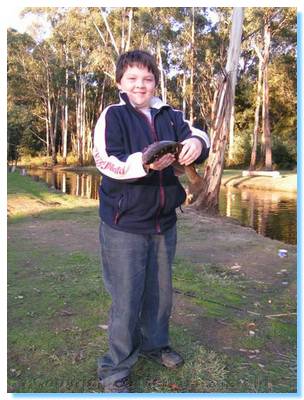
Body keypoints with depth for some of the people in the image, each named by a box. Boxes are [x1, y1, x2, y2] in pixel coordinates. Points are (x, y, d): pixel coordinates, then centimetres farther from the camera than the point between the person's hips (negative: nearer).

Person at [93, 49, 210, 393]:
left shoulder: (170, 116, 8)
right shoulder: (113, 115, -5)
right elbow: (105, 160, -16)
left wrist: (197, 142, -24)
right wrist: (144, 162, -33)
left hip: (164, 223, 5)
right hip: (125, 224, -5)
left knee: (160, 292, 20)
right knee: (126, 299, 2)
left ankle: (154, 344, 44)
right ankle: (115, 370, 22)